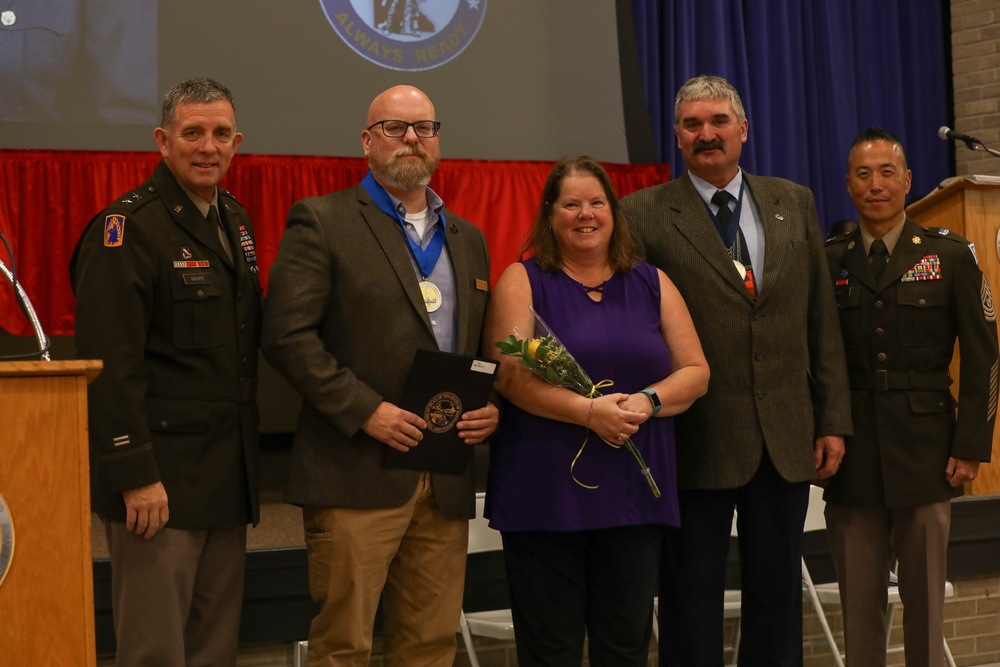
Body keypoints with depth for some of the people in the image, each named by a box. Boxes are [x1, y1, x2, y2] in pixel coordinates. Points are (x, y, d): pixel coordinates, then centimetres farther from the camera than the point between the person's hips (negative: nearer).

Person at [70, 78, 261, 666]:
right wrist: (136, 475, -22)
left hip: (228, 472, 8)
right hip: (161, 475, -8)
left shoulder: (234, 220, 14)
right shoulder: (128, 227, -13)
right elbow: (109, 363, -18)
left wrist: (245, 457, 15)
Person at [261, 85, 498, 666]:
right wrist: (364, 410, -16)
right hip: (359, 474, -5)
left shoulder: (468, 240, 18)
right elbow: (288, 334, -9)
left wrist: (492, 405, 2)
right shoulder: (321, 221, -1)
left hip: (447, 483, 6)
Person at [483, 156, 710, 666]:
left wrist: (647, 401, -12)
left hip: (634, 493, 3)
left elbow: (695, 371, 8)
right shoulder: (522, 282, 2)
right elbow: (510, 376, -10)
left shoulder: (652, 284, 11)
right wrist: (589, 411, -21)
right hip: (544, 493, -3)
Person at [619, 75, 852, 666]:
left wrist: (833, 420, 6)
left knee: (778, 596, 12)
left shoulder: (795, 203, 10)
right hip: (698, 441, -3)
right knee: (692, 601, 6)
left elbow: (822, 321, 9)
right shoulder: (644, 215, -3)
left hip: (787, 440, 4)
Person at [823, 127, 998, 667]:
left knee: (924, 598, 5)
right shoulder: (828, 263, 6)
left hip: (924, 452, -1)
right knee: (858, 603, 5)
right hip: (852, 458, 1)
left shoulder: (950, 256, 3)